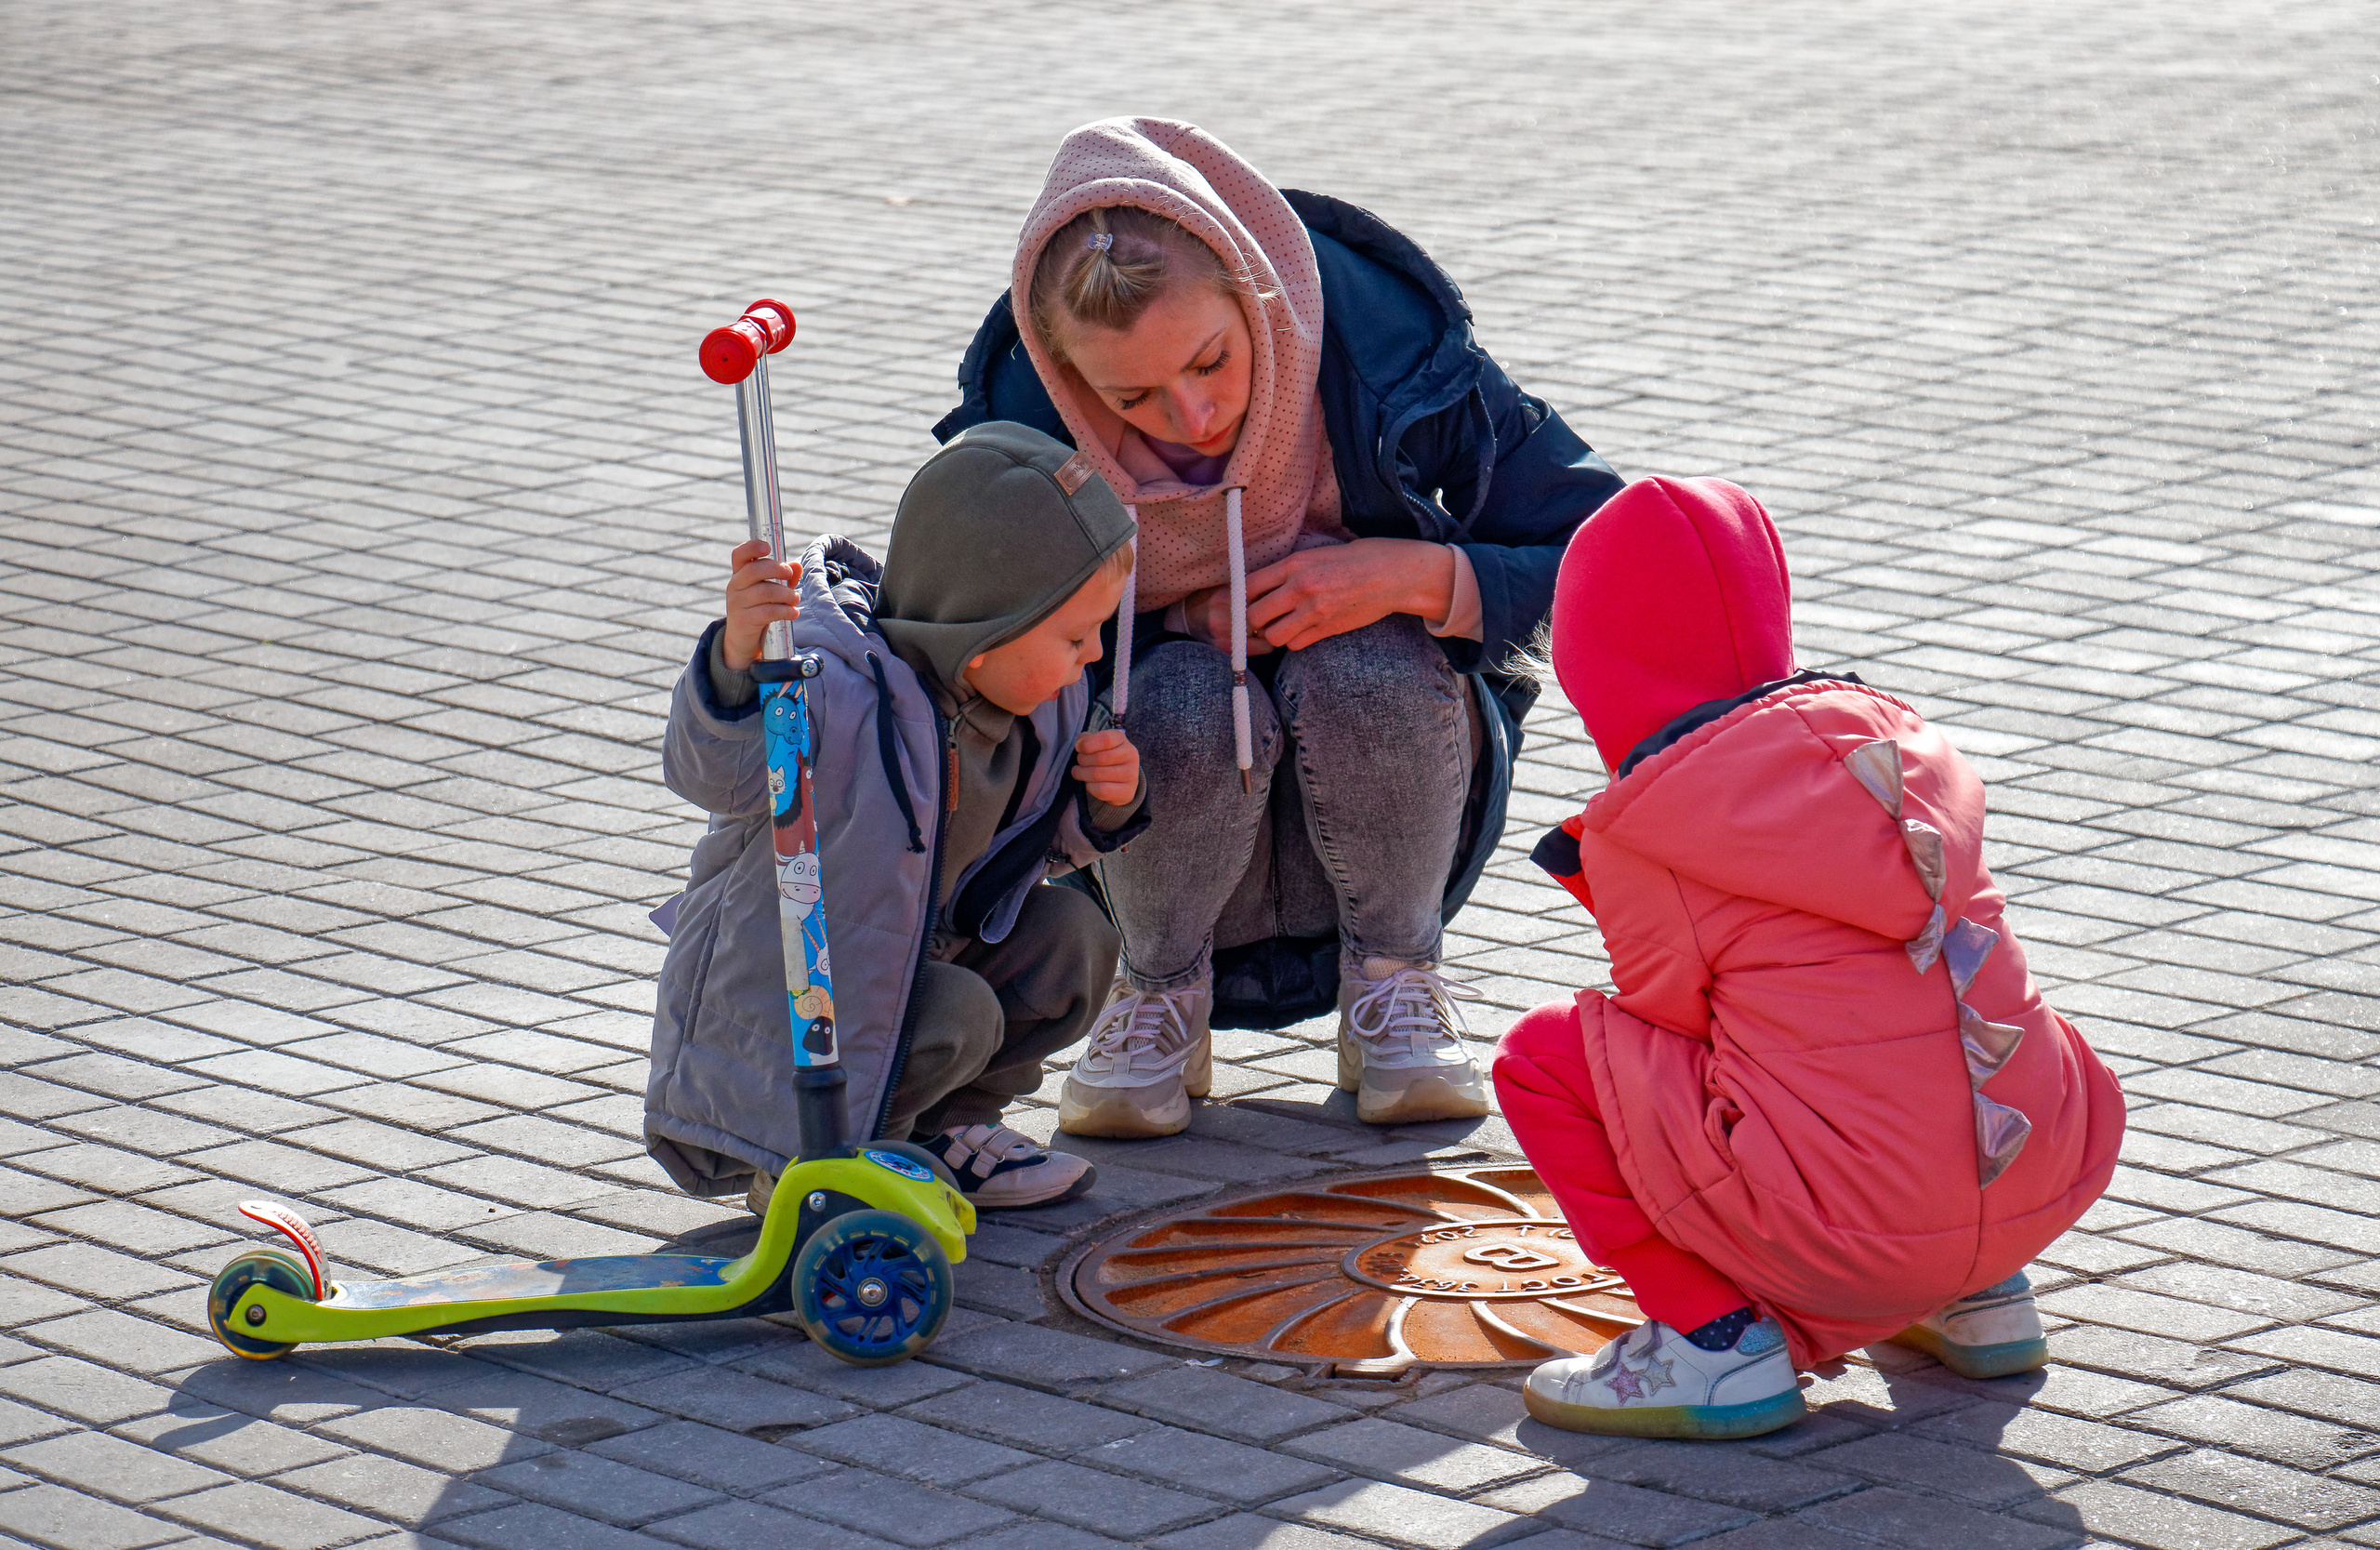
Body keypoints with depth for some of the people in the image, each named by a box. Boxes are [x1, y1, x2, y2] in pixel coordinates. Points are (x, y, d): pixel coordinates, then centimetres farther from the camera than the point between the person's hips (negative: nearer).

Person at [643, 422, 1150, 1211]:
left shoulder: (1040, 701, -2)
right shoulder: (839, 686, -29)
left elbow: (1038, 845, 14)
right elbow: (711, 773, -44)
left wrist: (1104, 803, -8)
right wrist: (738, 661, -63)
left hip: (919, 954, 8)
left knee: (1072, 936, -4)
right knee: (958, 1016, -27)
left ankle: (939, 1128, 13)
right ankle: (798, 1160, -4)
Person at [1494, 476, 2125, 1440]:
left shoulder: (1640, 834, -4)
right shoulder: (1891, 736, 12)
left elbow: (1671, 1012, 3)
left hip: (1848, 1233, -6)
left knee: (1543, 1054, 8)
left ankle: (1712, 1334, 0)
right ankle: (1977, 1296, 24)